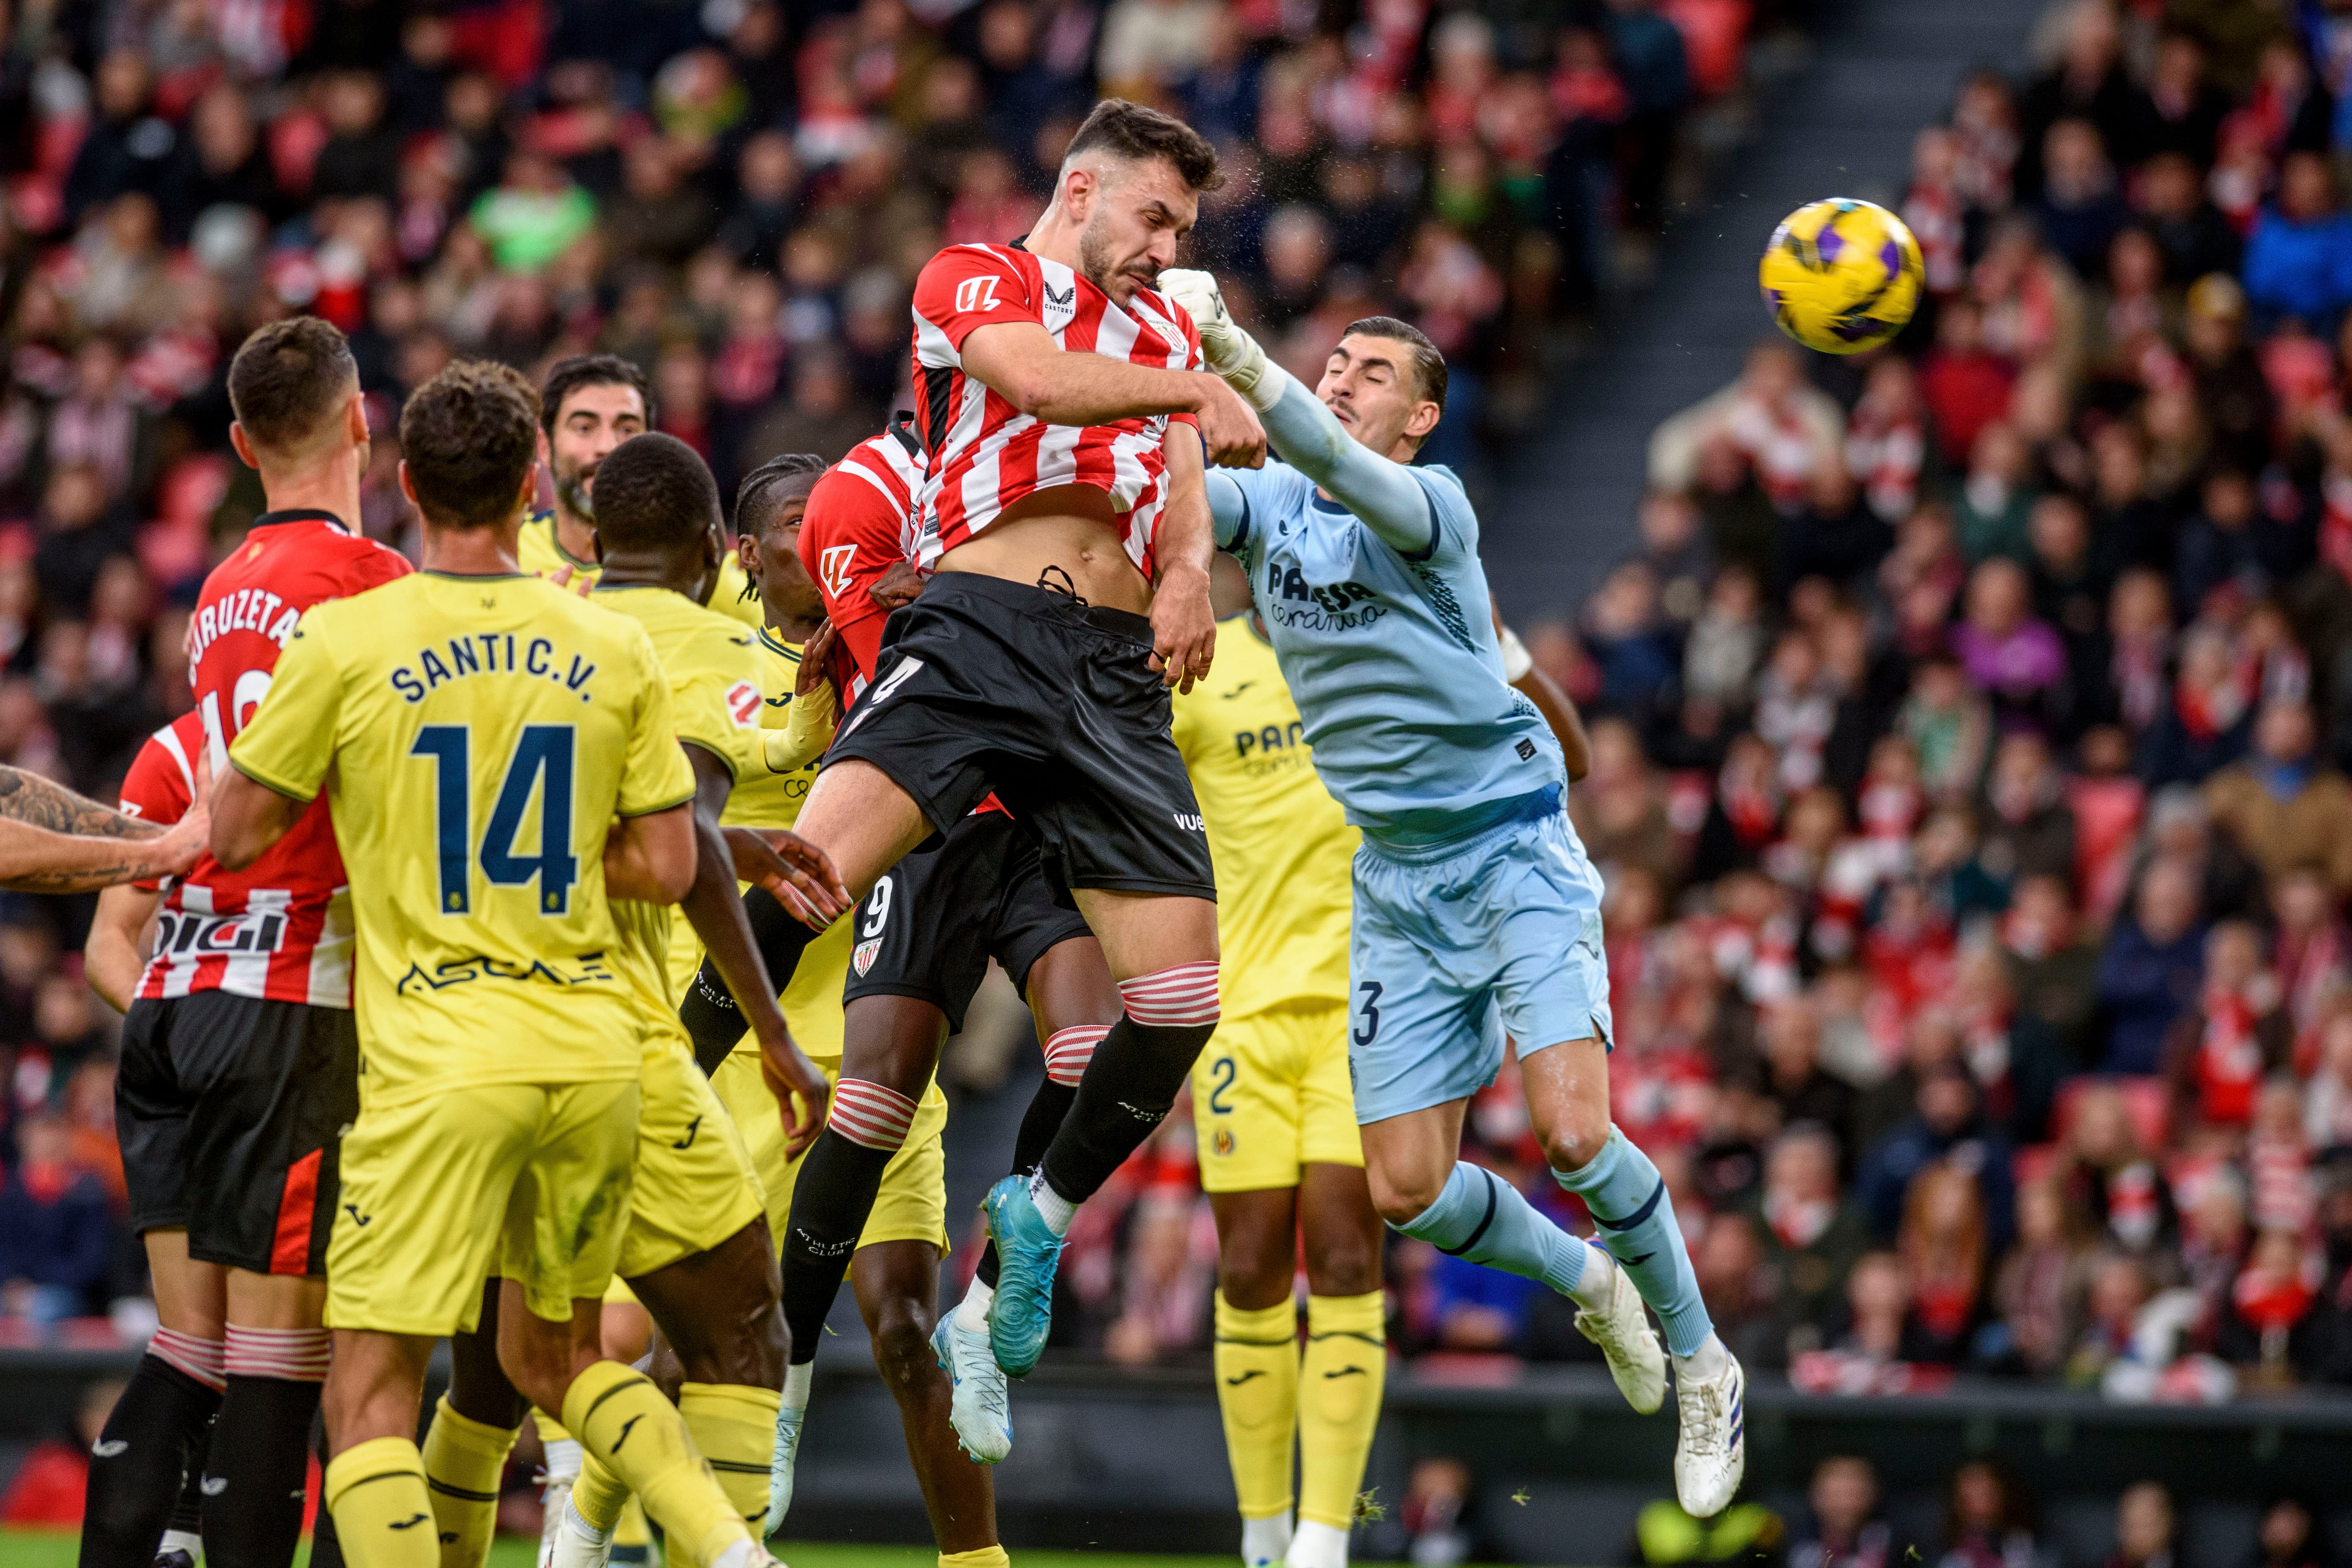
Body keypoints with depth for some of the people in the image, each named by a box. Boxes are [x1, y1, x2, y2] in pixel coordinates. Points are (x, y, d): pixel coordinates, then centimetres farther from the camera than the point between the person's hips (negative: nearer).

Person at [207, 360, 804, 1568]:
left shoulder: (344, 644, -5)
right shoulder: (615, 651, 4)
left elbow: (237, 835, 2)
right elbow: (667, 869, 6)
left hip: (441, 1061, -4)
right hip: (596, 1049, 4)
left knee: (370, 1389, 0)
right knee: (555, 1358, 20)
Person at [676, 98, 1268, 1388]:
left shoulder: (1164, 333, 28)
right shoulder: (974, 278, 10)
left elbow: (1185, 487, 16)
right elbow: (1036, 374, -11)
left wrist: (1188, 570, -4)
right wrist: (1193, 388, -14)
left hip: (1114, 665, 5)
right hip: (976, 619, -5)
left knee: (1181, 997, -6)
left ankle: (1039, 1214, 16)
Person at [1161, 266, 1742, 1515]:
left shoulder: (1433, 506, -11)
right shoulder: (1269, 508, 4)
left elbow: (1339, 468, -33)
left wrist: (1227, 348, -46)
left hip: (1516, 852, -5)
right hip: (1396, 884, 5)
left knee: (1574, 1134, -18)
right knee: (1405, 1189, -1)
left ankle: (1700, 1360, 5)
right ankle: (1588, 1282, 28)